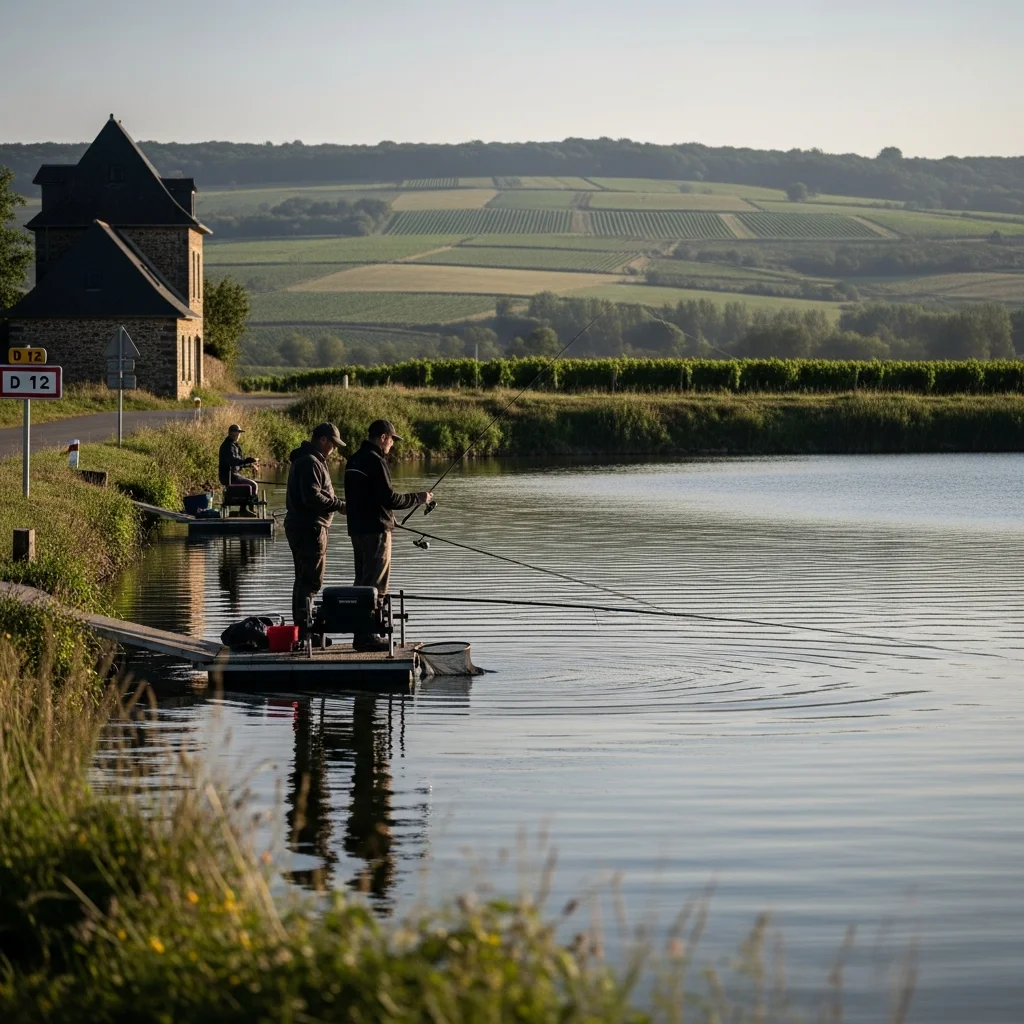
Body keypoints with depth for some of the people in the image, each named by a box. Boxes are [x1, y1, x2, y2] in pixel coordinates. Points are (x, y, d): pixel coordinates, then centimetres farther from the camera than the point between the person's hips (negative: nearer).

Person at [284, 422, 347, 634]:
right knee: (312, 580, -10)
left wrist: (336, 503, 13)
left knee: (304, 579, 16)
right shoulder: (310, 462, -17)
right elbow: (312, 497, -25)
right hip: (309, 527, -11)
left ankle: (300, 625, 21)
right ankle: (303, 628, -12)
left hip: (300, 527, 11)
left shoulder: (304, 460, 18)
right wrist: (340, 505, -16)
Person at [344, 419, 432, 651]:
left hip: (357, 529, 9)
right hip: (375, 530, -9)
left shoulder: (355, 460, 14)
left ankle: (362, 634, 17)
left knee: (362, 582, 13)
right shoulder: (375, 461, -15)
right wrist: (419, 498, -7)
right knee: (375, 585, -7)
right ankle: (367, 635, -9)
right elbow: (389, 498, -19)